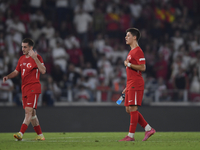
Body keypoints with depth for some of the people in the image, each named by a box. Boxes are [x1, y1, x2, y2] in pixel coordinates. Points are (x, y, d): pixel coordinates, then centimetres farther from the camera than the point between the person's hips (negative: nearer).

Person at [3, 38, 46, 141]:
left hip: (33, 88, -8)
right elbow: (16, 71, 23)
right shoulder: (22, 59, 15)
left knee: (29, 110, -16)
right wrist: (7, 77, 3)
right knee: (31, 113, 8)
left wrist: (35, 58, -27)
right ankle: (40, 135, 15)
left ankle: (21, 134, -26)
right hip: (24, 89, 8)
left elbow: (43, 71, -20)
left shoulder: (37, 57, -7)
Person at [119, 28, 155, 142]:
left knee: (133, 108, -8)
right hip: (131, 85, 10)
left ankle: (131, 135, -6)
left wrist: (129, 64, -15)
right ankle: (149, 129, 13)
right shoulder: (132, 52, 21)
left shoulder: (138, 51, -11)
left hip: (136, 85, -10)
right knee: (129, 109, 9)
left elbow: (142, 68, -20)